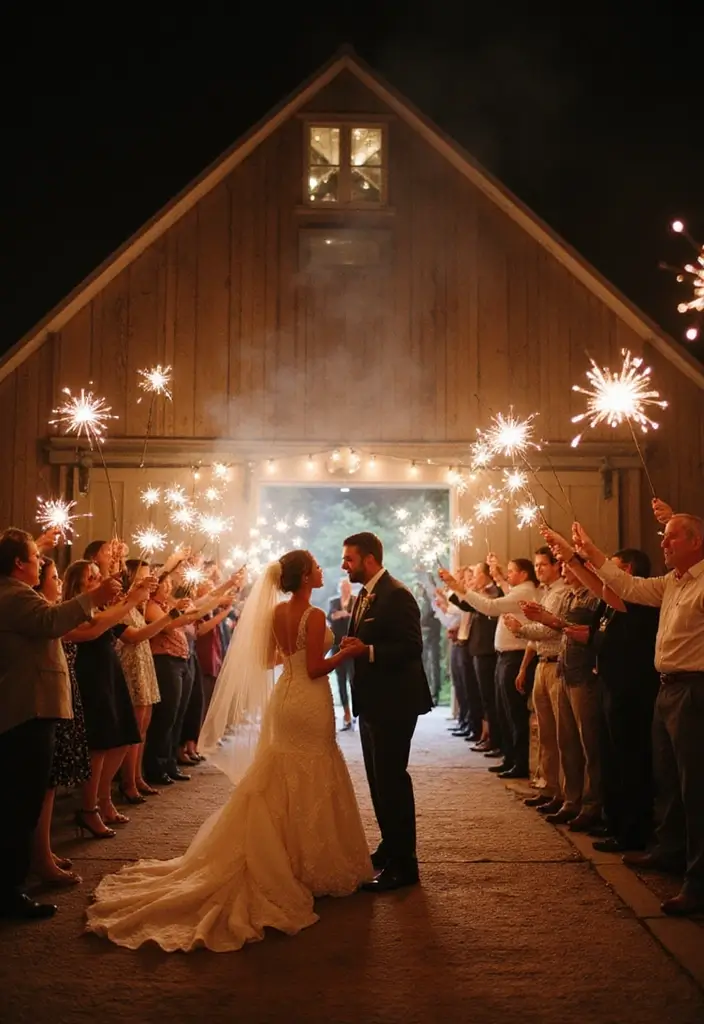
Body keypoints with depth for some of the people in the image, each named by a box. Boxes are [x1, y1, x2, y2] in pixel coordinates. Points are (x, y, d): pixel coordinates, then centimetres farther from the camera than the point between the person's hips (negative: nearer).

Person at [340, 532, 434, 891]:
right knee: (379, 779, 17)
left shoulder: (397, 595, -17)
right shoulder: (364, 595, 13)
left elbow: (412, 647, -23)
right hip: (372, 701, 10)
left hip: (393, 703, -10)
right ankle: (390, 847, 30)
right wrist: (351, 646, 2)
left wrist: (366, 651, -29)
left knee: (391, 780, -5)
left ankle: (403, 863, 4)